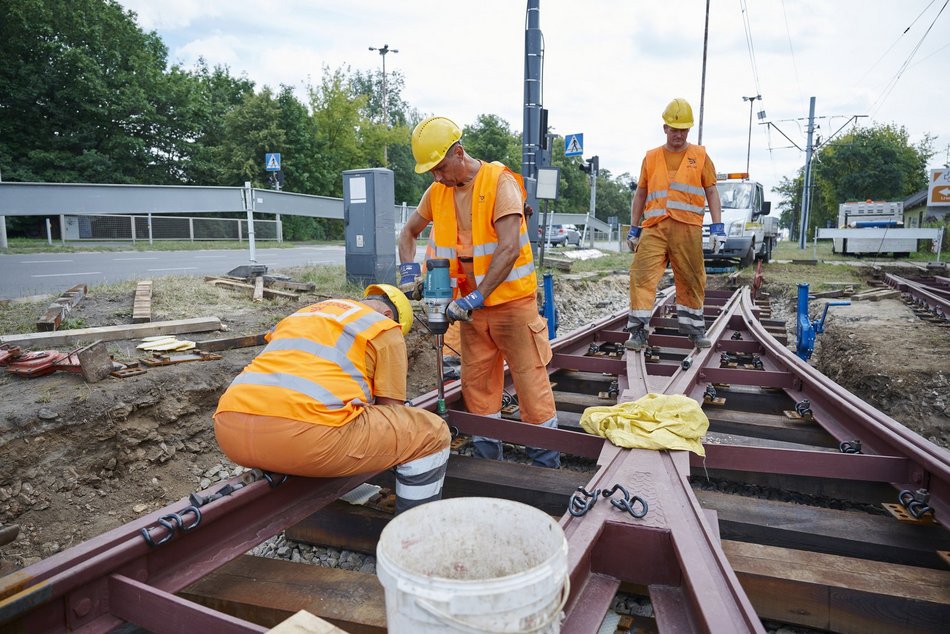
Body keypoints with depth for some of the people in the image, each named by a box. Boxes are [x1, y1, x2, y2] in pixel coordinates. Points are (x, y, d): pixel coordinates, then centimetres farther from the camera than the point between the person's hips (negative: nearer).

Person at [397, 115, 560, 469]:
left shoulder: (499, 181, -15)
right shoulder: (437, 191, 4)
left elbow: (509, 249, -25)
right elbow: (409, 232, 18)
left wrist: (477, 297, -27)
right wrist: (409, 271, -1)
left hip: (511, 299, -6)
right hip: (471, 303, 6)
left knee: (531, 380, 2)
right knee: (476, 384, 11)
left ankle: (547, 467, 16)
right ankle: (487, 460, 26)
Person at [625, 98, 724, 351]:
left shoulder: (700, 156, 11)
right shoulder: (651, 157, 14)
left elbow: (711, 191, 10)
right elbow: (641, 194, 17)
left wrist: (717, 226, 0)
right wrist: (634, 228, 13)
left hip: (688, 228, 0)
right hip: (654, 228, 0)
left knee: (691, 280, 7)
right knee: (642, 276, -11)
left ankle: (694, 328, 24)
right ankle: (638, 331, -8)